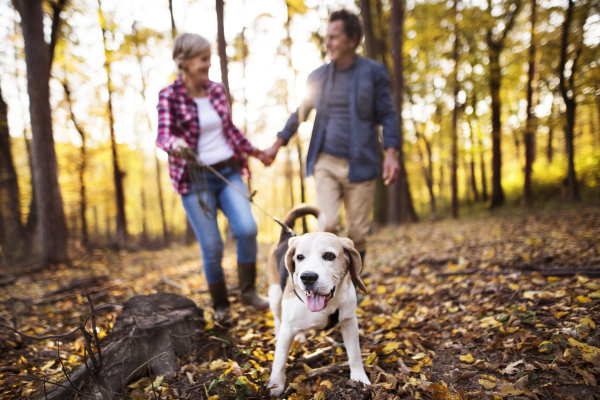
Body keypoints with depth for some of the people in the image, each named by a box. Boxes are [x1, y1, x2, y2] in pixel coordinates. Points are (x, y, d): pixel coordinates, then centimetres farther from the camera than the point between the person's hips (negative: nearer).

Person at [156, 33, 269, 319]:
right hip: (194, 179, -3)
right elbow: (163, 135, -18)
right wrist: (174, 144, -41)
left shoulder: (217, 90, 8)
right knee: (212, 247, -2)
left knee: (247, 229, -15)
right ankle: (220, 304, 22)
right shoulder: (169, 96, -5)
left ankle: (248, 291, 8)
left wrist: (257, 153, 25)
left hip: (229, 172, 4)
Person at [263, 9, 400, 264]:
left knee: (357, 232, 4)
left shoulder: (373, 72, 3)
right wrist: (277, 145, 16)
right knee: (327, 225, -10)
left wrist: (391, 153, -13)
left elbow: (387, 115, 0)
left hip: (360, 165, -1)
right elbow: (300, 113, 19)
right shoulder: (318, 76, 10)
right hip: (325, 163, 2)